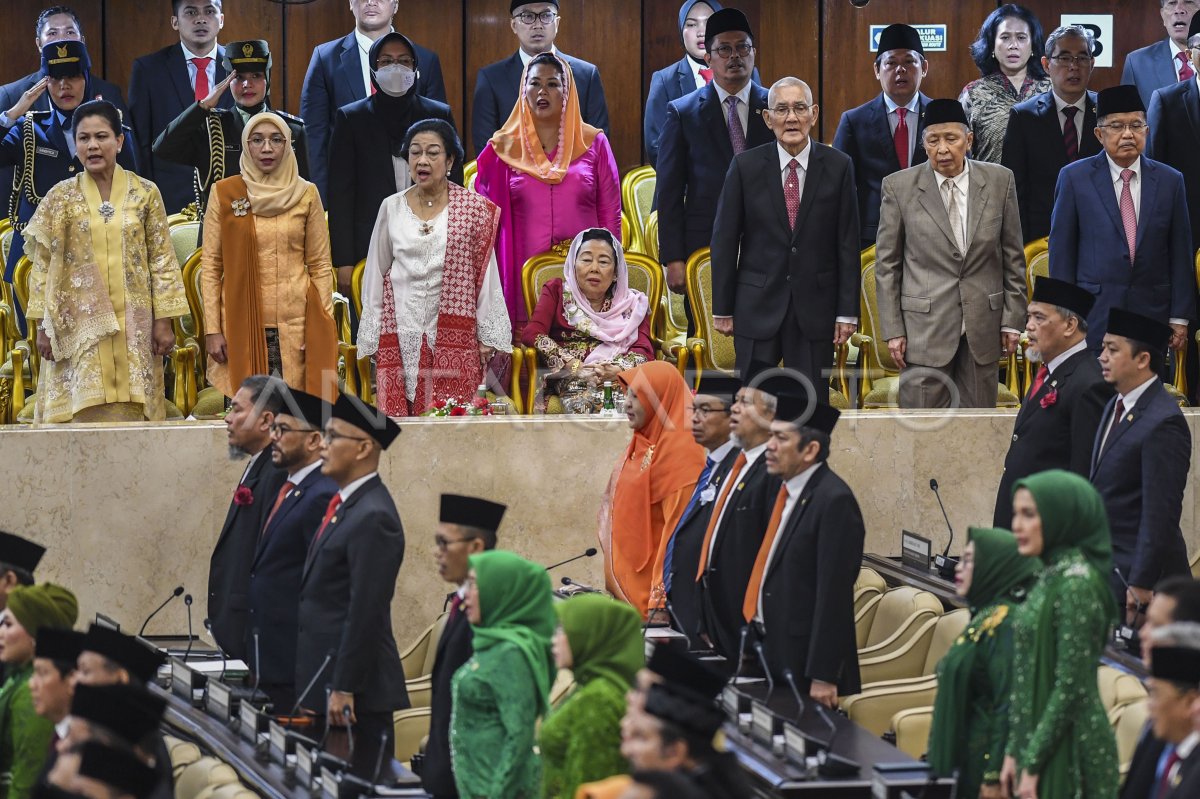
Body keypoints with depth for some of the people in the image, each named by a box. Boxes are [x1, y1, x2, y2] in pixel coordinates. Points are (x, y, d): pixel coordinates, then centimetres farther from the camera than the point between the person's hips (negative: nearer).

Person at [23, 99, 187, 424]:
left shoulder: (145, 193, 4)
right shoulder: (61, 198, 4)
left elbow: (162, 260, 4)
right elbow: (43, 265, 4)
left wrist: (164, 320, -1)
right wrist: (43, 326, -1)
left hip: (133, 327, 1)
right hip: (78, 327, 0)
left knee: (131, 413, -3)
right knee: (86, 415, -8)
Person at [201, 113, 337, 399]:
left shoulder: (306, 194, 6)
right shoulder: (224, 193, 3)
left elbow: (320, 264, 8)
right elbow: (210, 265, 3)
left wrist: (324, 326, 0)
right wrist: (212, 329, -3)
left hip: (298, 326, 1)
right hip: (242, 326, -1)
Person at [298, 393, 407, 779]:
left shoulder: (372, 518, -17)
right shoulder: (344, 504, 13)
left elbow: (365, 613, -20)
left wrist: (343, 690, -19)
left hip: (358, 690, -9)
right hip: (325, 678, 10)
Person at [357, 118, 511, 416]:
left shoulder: (474, 209, 3)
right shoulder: (392, 208, 9)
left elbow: (485, 272, 3)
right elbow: (376, 274, 13)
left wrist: (489, 335, 0)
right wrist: (371, 336, 10)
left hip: (454, 334, -2)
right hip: (400, 333, 2)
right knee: (398, 416, -4)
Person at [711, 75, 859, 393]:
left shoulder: (838, 166, -1)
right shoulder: (746, 166, -1)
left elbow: (848, 244, 1)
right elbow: (724, 240, 2)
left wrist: (848, 311, -2)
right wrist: (722, 308, 1)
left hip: (815, 307, 0)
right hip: (757, 306, 0)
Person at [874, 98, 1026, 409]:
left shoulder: (999, 181, 2)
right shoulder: (900, 187, -2)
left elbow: (1013, 257, 8)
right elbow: (886, 264, 2)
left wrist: (1012, 320, 4)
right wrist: (892, 330, -2)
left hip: (983, 325, 2)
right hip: (925, 327, -2)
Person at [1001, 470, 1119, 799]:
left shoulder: (1077, 584, -15)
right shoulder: (1050, 578, 12)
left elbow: (1071, 686, -18)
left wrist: (1031, 762, -17)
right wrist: (1014, 752, 13)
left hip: (1068, 751, -9)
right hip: (1038, 744, 9)